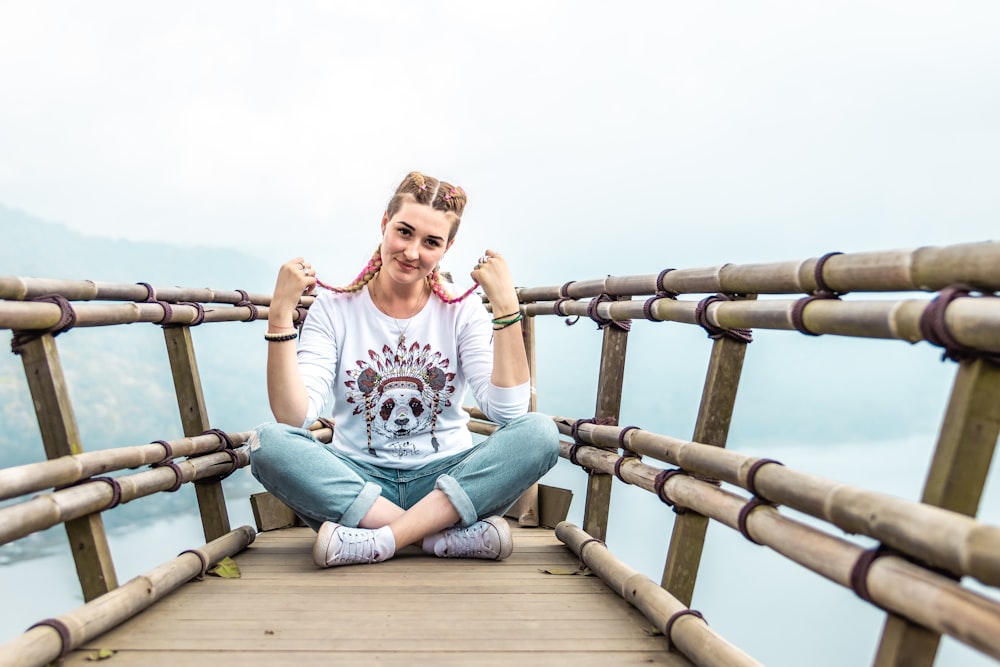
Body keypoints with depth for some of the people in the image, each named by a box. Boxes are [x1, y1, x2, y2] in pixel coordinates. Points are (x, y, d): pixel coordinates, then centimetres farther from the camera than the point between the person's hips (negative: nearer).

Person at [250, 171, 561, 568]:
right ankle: (447, 536, -25)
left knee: (540, 434, -24)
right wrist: (281, 315, -21)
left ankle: (378, 540, -25)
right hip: (356, 480, 1)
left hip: (446, 477, 0)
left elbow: (508, 410, -16)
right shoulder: (334, 308, -2)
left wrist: (506, 307, -20)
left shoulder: (461, 312, -2)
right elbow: (294, 417, -14)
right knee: (269, 442, -26)